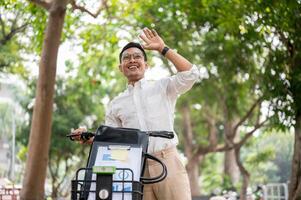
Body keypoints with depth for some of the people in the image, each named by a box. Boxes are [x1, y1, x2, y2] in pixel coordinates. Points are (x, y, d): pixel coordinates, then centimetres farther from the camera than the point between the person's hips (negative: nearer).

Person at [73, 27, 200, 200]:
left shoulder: (163, 87, 13)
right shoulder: (116, 105, 21)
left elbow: (191, 74, -3)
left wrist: (163, 49, 0)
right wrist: (90, 138, -1)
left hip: (167, 161, -2)